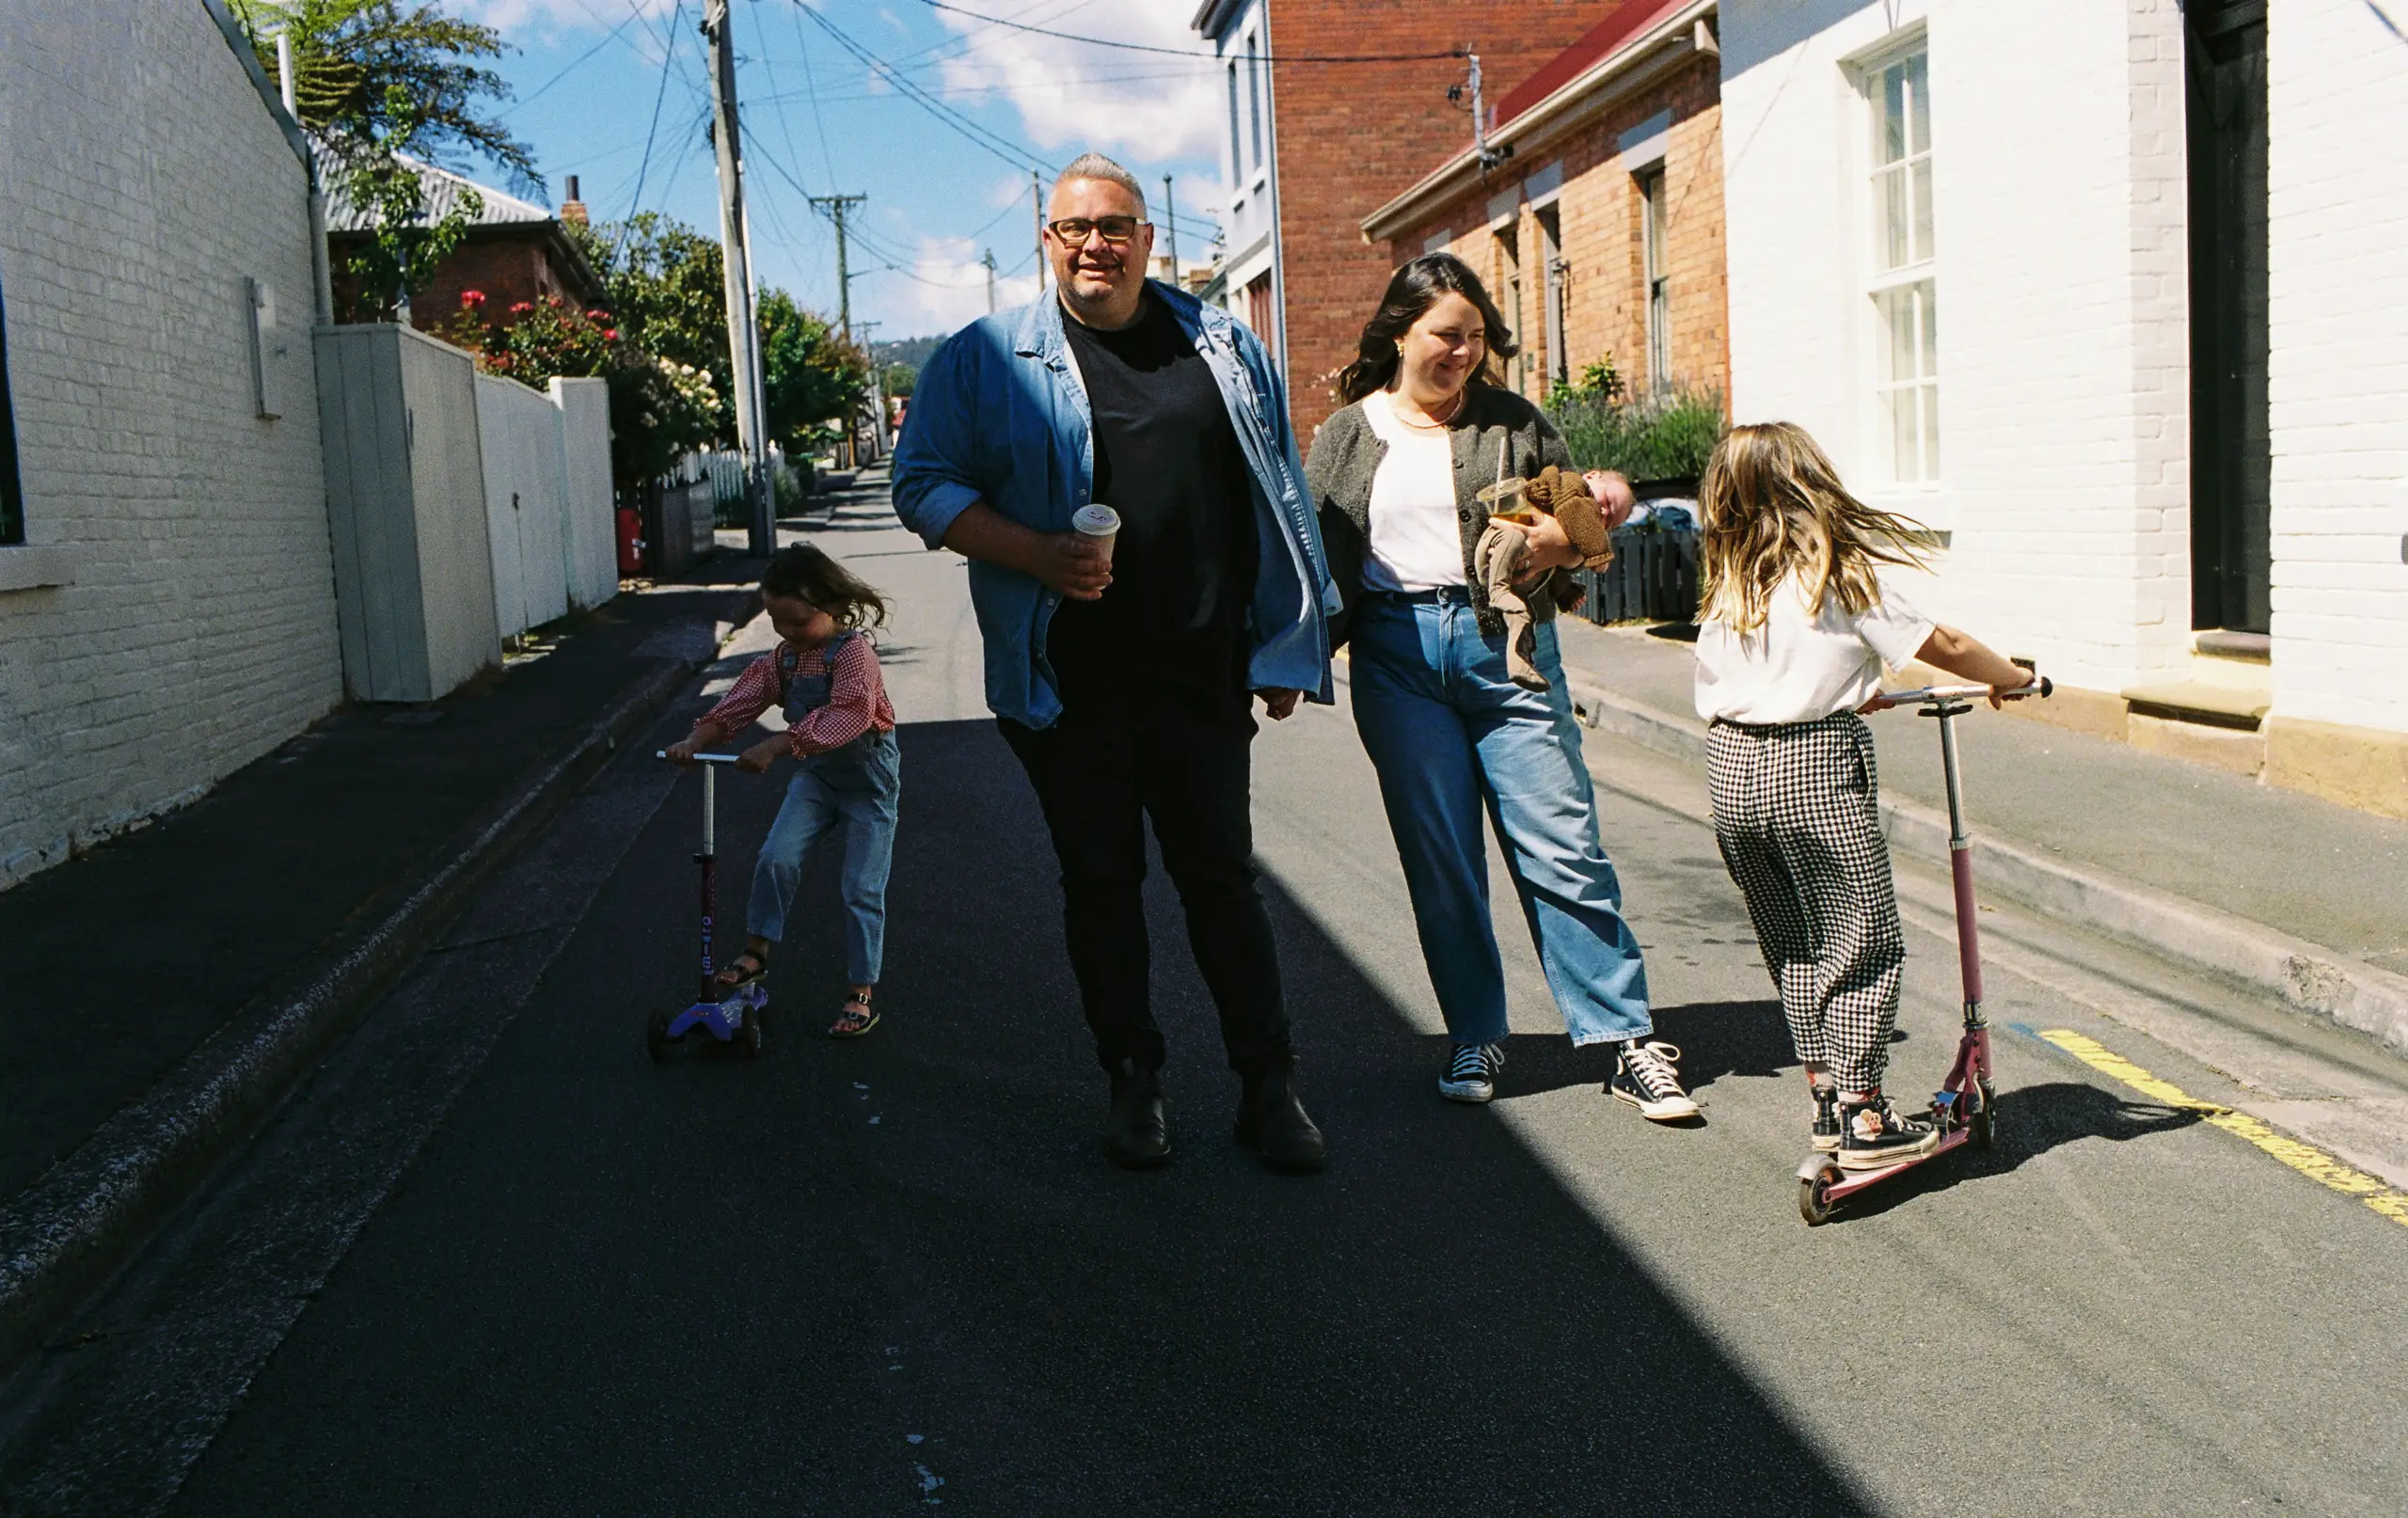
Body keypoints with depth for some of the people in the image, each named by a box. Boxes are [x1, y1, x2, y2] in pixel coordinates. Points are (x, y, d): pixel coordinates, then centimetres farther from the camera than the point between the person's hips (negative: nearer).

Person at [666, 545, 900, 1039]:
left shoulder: (854, 652, -24)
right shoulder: (785, 655, 0)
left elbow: (847, 714, -37)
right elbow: (747, 694, -5)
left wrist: (776, 746, -42)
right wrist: (699, 737, -21)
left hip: (868, 780, -6)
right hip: (816, 775, 6)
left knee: (862, 889, -2)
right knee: (777, 855, -12)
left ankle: (863, 992, 7)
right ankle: (757, 951, 4)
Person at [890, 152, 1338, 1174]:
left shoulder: (1222, 346, 11)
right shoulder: (985, 358, 4)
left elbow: (1279, 501, 14)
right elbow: (924, 485, 2)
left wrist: (1284, 651, 9)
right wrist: (1035, 554, -14)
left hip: (1202, 673, 1)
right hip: (1067, 678, 0)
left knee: (1221, 871, 4)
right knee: (1099, 877, 8)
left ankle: (1268, 1083, 14)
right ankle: (1133, 1080, 21)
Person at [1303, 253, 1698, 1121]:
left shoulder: (1515, 423, 11)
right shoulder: (1347, 437, 11)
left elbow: (1576, 520, 15)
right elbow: (1322, 557, 9)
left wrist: (1563, 538, -8)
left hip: (1506, 643, 0)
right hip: (1398, 657, 1)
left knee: (1562, 844, -4)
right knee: (1438, 857, 4)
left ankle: (1625, 1039, 3)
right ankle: (1475, 1038, 18)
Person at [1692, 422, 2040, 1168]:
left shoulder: (1723, 587, 9)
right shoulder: (1841, 575, -5)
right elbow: (1946, 648, -1)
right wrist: (2014, 677, 17)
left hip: (1731, 769, 5)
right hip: (1816, 769, -5)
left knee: (1792, 946, 17)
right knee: (1861, 940, 4)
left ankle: (1826, 1098, 24)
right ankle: (1862, 1116, 2)